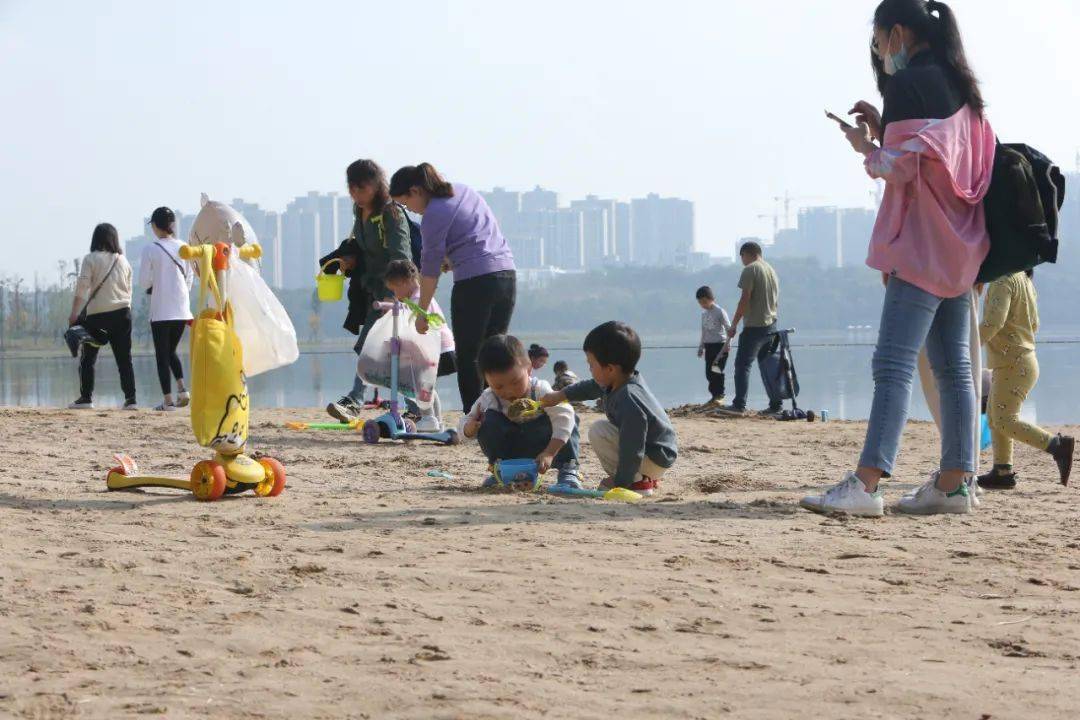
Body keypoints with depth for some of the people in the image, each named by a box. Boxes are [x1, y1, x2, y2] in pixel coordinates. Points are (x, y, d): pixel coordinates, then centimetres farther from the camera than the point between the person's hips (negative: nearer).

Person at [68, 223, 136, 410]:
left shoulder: (91, 259, -4)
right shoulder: (123, 261, 10)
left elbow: (81, 289, -10)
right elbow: (128, 291, 12)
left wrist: (74, 314, -9)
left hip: (97, 314, -4)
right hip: (122, 313, 4)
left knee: (87, 358, 7)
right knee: (124, 358, 6)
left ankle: (86, 398, 4)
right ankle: (131, 399, 1)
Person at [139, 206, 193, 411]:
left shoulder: (150, 249, -9)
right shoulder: (184, 248, 2)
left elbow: (144, 282, -6)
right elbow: (190, 278, 7)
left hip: (160, 310, -4)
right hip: (182, 309, 4)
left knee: (162, 355, 4)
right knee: (171, 351, 20)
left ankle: (168, 400, 0)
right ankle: (182, 389, 1)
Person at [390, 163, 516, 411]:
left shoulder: (434, 214, -6)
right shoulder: (464, 190, 17)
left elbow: (431, 267, -4)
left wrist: (422, 313, 3)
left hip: (474, 281, -7)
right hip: (507, 273, 8)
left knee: (468, 357, 1)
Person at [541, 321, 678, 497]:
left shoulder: (628, 401, -33)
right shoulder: (621, 380, -4)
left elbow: (632, 452, -31)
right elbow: (590, 387, 19)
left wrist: (620, 483, -23)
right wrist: (560, 396, 22)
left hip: (656, 460, -10)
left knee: (598, 431, -18)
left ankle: (638, 482, -9)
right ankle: (644, 476, 17)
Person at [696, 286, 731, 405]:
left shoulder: (720, 312, -8)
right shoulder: (704, 313, 13)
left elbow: (728, 328, -10)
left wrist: (727, 344, -20)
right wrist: (701, 346, 20)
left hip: (720, 345, -7)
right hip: (708, 345, 7)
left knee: (717, 370, -9)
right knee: (709, 372, 4)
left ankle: (719, 395, -2)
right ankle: (715, 395, 9)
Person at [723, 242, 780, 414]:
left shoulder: (750, 270, -9)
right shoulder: (772, 271, 17)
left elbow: (745, 299, -15)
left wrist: (733, 325, -11)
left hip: (754, 326, -8)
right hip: (771, 326, 8)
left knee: (743, 365, -6)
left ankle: (739, 404, -13)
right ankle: (775, 405, 7)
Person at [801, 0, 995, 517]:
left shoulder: (908, 84, -10)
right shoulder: (959, 87, 16)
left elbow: (899, 169, -15)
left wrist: (866, 146, 3)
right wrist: (884, 131, 15)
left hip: (921, 249, -9)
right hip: (960, 248, 9)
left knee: (893, 364, -14)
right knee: (953, 367, 9)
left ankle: (867, 484, -20)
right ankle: (953, 482, 10)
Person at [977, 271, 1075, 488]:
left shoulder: (1003, 281, -16)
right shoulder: (1024, 280, 15)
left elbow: (994, 322, -27)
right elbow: (1034, 325, 20)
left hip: (1013, 364, -10)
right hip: (1022, 360, 10)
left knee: (1005, 421, -10)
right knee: (994, 416, 11)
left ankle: (1058, 446, -12)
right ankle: (1002, 471, 10)